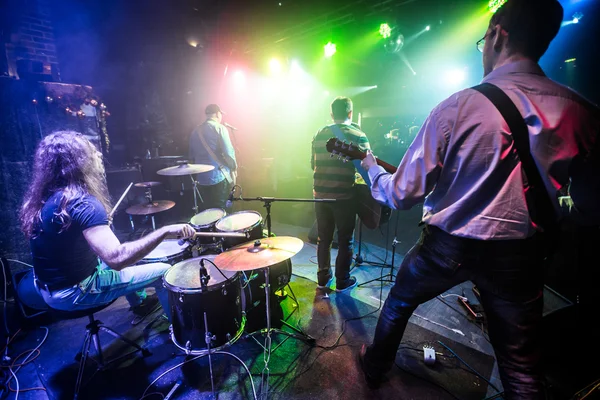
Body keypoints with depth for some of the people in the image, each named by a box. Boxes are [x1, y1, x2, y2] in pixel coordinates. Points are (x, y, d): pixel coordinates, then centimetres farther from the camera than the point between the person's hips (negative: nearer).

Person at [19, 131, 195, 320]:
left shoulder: (43, 196, -1)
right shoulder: (82, 203, -30)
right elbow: (116, 259, -42)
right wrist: (166, 231, -40)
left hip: (50, 287, 9)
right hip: (73, 292, -9)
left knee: (128, 251, 27)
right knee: (163, 272, -4)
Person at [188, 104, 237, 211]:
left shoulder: (195, 131, 12)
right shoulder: (219, 128, -6)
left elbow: (192, 156, 16)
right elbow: (228, 152, -16)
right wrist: (233, 168, -3)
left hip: (202, 179, 6)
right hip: (219, 177, -6)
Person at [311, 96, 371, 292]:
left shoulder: (319, 134, 7)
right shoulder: (358, 135, -5)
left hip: (320, 194, 4)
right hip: (344, 196, -4)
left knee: (323, 238, 15)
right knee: (345, 240, 10)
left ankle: (323, 278, 28)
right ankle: (342, 281, 22)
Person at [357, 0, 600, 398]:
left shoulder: (458, 106, -17)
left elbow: (402, 194, -15)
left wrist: (371, 166, 4)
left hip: (447, 246, -2)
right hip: (522, 254, 3)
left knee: (398, 302, 26)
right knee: (522, 365, 21)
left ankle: (375, 367, 50)